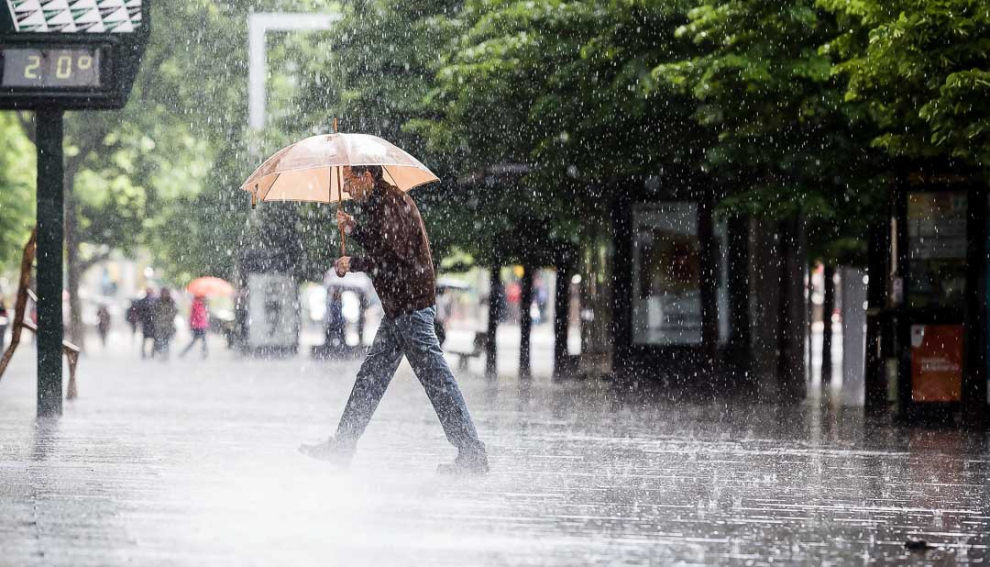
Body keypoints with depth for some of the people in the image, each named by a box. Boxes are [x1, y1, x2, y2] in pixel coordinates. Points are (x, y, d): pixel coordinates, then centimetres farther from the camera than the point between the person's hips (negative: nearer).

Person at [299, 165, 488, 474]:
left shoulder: (391, 203, -14)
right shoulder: (378, 205, 18)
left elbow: (392, 258, -20)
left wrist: (353, 263, -9)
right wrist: (354, 230, 14)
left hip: (412, 306, -11)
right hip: (398, 309, 11)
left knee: (436, 379, -9)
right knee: (371, 374, 12)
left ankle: (473, 455, -8)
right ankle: (341, 447, 15)